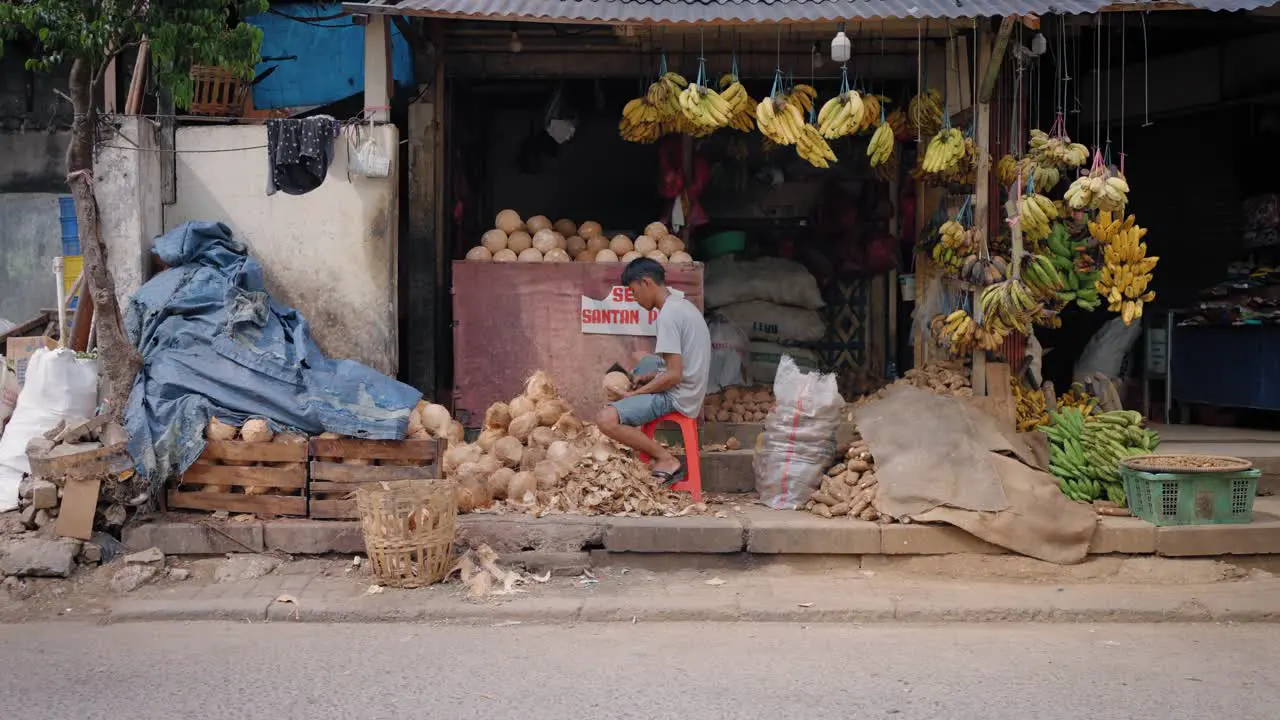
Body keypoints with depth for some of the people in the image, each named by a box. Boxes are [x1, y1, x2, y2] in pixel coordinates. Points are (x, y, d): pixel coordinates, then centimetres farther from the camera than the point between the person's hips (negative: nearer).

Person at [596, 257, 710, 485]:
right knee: (645, 362, 36)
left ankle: (667, 460, -12)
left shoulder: (668, 315, -20)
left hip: (677, 397, -11)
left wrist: (635, 393, -11)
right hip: (689, 390, 11)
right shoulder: (682, 304, 11)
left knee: (606, 420, -21)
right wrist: (651, 376, 10)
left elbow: (674, 376, -23)